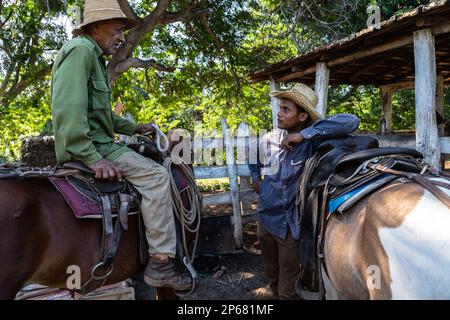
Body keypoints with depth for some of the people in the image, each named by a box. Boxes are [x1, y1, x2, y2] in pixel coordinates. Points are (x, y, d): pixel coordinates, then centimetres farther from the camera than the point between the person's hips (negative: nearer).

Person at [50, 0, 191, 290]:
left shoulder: (95, 59, 22)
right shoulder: (81, 49, -10)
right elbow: (68, 108, -24)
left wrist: (135, 128, 21)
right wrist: (92, 157, -28)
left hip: (97, 144, 11)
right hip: (86, 146, -11)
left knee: (153, 171, 17)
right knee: (156, 175, -18)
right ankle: (160, 263, -16)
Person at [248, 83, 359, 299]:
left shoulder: (312, 141, -18)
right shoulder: (270, 139, -4)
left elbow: (351, 122, -33)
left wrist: (304, 135, -34)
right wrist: (256, 178, 9)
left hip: (291, 226, -5)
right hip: (266, 219, 5)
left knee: (289, 289, 8)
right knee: (271, 276, 25)